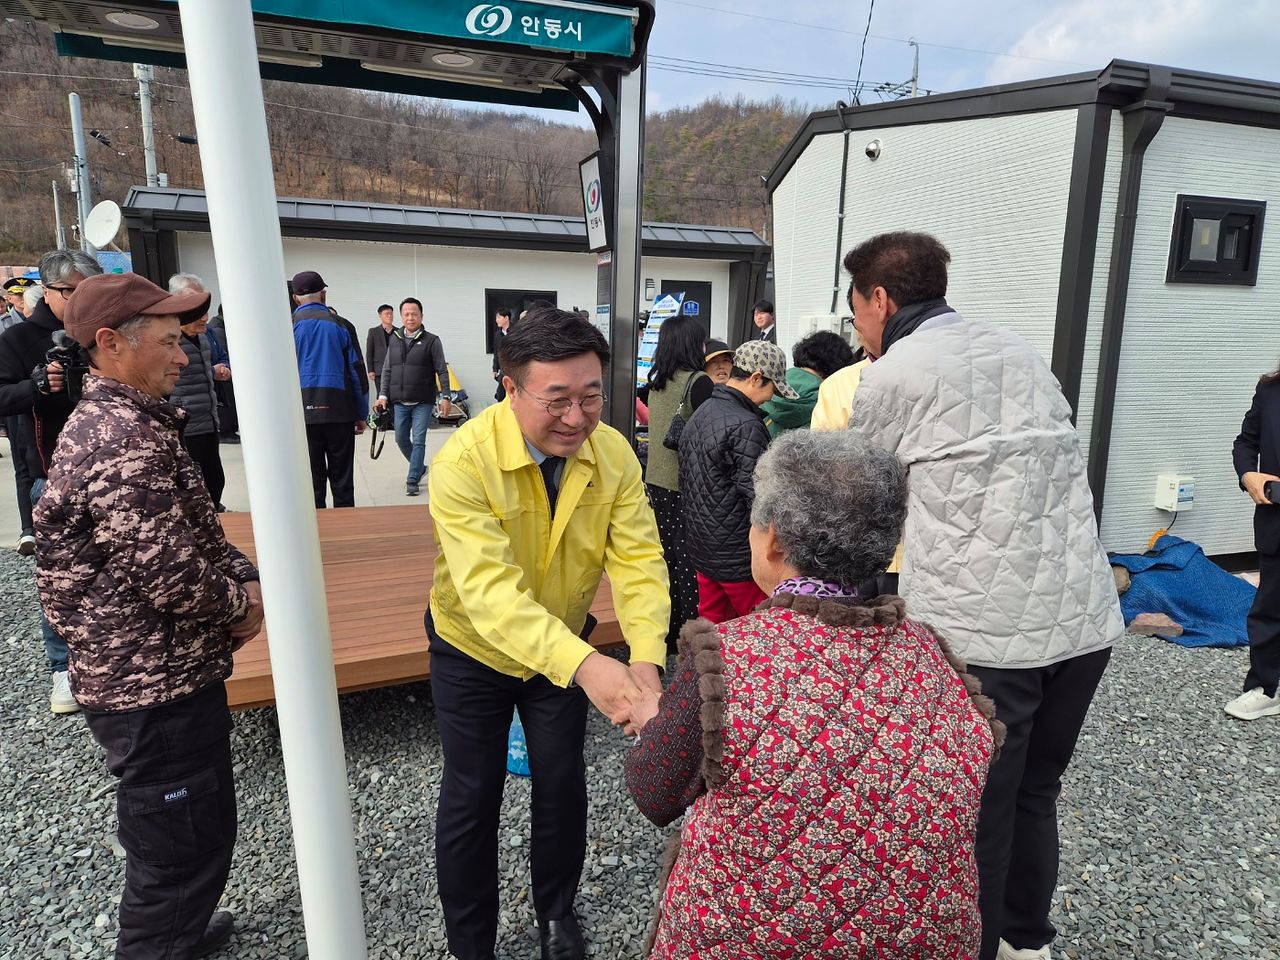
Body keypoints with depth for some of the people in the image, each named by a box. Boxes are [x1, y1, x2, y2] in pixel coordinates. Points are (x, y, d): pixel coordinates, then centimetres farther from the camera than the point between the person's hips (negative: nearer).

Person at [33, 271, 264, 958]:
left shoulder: (115, 420, 10)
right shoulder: (126, 442, -25)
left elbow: (195, 532, 15)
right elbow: (172, 577, -29)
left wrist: (245, 576, -1)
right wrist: (242, 602, -10)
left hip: (161, 672, 11)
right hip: (154, 684, -11)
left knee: (199, 826, 28)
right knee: (181, 847, 8)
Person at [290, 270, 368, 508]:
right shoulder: (341, 325, 3)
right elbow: (357, 371, 3)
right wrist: (361, 414, 9)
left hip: (302, 414, 0)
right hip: (340, 413, 0)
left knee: (311, 480, 8)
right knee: (342, 480, 7)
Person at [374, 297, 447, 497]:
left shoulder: (432, 341, -3)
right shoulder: (395, 340, 9)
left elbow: (442, 371, -3)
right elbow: (387, 370, 12)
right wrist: (383, 394, 5)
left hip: (422, 402, -4)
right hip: (399, 402, 5)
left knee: (418, 441, -3)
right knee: (401, 439, 11)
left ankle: (412, 481, 4)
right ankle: (419, 467, 33)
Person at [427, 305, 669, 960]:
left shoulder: (614, 454, -19)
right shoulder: (463, 462, -32)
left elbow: (637, 559, -22)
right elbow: (490, 588, -41)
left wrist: (646, 658, -39)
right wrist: (585, 665, -54)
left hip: (567, 649, 4)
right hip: (474, 648, -3)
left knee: (563, 785, 17)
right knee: (472, 797, 10)